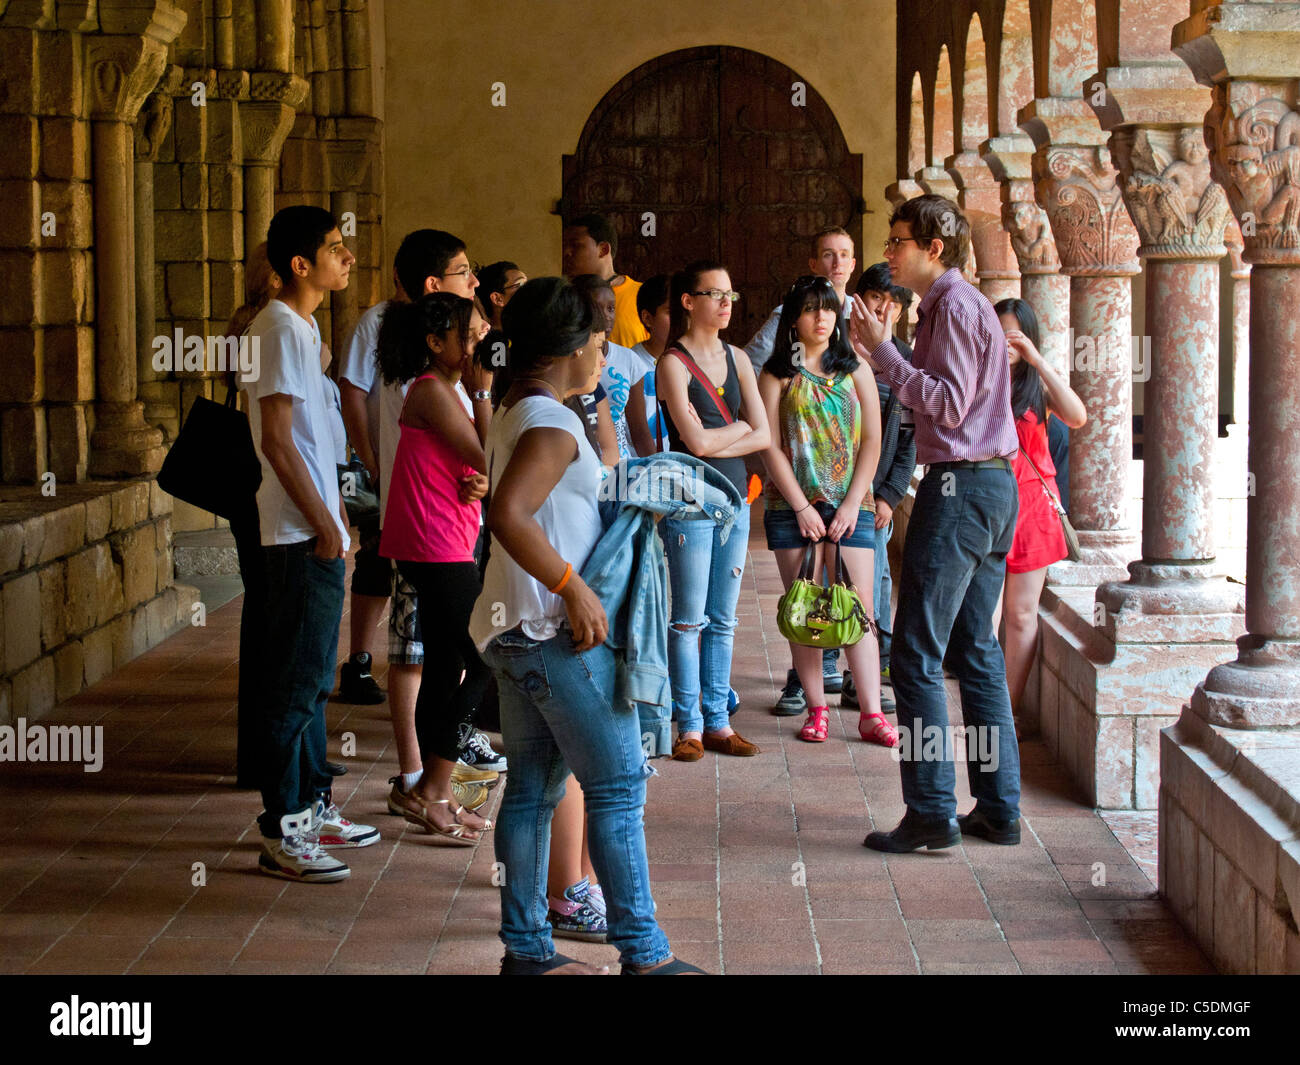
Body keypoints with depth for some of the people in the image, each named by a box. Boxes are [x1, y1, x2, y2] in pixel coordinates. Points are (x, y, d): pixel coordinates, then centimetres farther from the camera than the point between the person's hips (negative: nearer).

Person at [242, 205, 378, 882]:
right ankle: (282, 833, -2)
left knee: (312, 677, 15)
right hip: (301, 537, -10)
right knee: (296, 681, -6)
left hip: (314, 530, 10)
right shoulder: (281, 330, -15)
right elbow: (277, 440, -19)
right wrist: (322, 523, -18)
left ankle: (312, 807, 25)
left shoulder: (301, 328, 15)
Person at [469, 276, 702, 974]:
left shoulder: (514, 414, 14)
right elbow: (507, 515, -29)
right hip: (555, 630, -10)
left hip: (514, 629, 10)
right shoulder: (552, 423, -16)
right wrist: (574, 589, -25)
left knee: (532, 788, 12)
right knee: (617, 785, -4)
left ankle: (525, 948, 17)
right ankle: (643, 952, 0)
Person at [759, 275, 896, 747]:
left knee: (859, 608, -5)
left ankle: (871, 714, -6)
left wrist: (852, 504, -4)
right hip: (793, 505, 0)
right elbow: (771, 447, -1)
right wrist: (803, 507, -9)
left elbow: (871, 442, 6)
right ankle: (816, 709, 7)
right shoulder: (777, 376, 5)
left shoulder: (856, 371, 10)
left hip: (851, 504, 1)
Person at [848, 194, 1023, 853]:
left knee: (916, 654, -7)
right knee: (975, 650, 13)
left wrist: (884, 351, -17)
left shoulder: (954, 305, -11)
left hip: (959, 487, -11)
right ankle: (999, 809, 15)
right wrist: (882, 359, 16)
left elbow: (948, 405, -18)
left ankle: (931, 815, -5)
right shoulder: (954, 304, 20)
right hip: (992, 484, 11)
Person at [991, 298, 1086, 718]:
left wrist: (1037, 360, -18)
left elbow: (1077, 417, -14)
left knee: (1022, 615, 5)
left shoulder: (1039, 385, 7)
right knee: (984, 615, -7)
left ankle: (1009, 710, 13)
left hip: (1030, 505, 2)